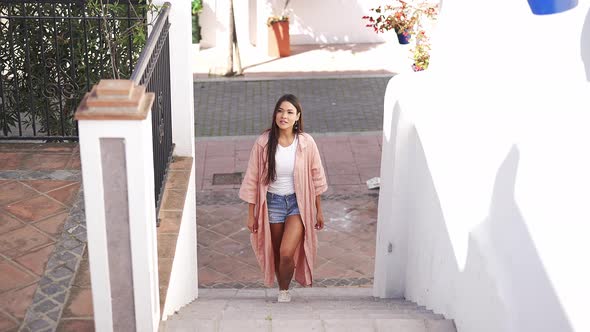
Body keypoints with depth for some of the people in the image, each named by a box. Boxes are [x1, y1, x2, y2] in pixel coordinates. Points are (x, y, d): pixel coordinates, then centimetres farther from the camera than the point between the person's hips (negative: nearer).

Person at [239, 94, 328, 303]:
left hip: (298, 202, -1)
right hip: (273, 202, 1)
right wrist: (251, 214, -2)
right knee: (276, 254, 14)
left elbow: (316, 177, 0)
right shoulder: (264, 143, -12)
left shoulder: (306, 142, -11)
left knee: (287, 253, -15)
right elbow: (252, 179, -5)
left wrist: (319, 211, 4)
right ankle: (282, 291, 38)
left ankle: (284, 290, 12)